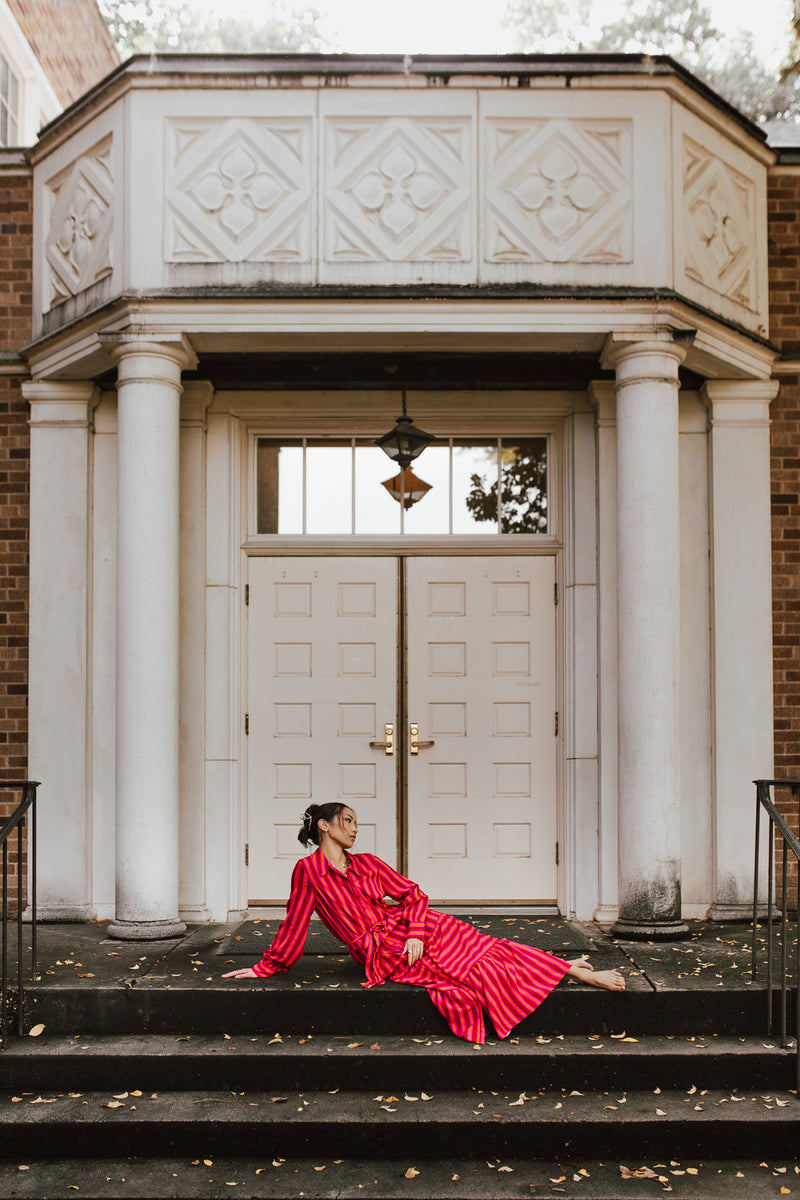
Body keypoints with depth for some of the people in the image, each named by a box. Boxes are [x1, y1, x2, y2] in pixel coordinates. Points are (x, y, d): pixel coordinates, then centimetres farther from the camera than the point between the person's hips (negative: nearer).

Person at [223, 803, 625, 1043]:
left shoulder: (367, 864, 11)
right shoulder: (308, 871, -3)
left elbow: (413, 894, 11)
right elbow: (294, 926, 3)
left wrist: (416, 933, -6)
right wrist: (264, 968, 5)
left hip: (418, 932, 4)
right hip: (384, 956, -4)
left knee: (493, 955, -11)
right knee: (478, 979, -19)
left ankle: (577, 971, -3)